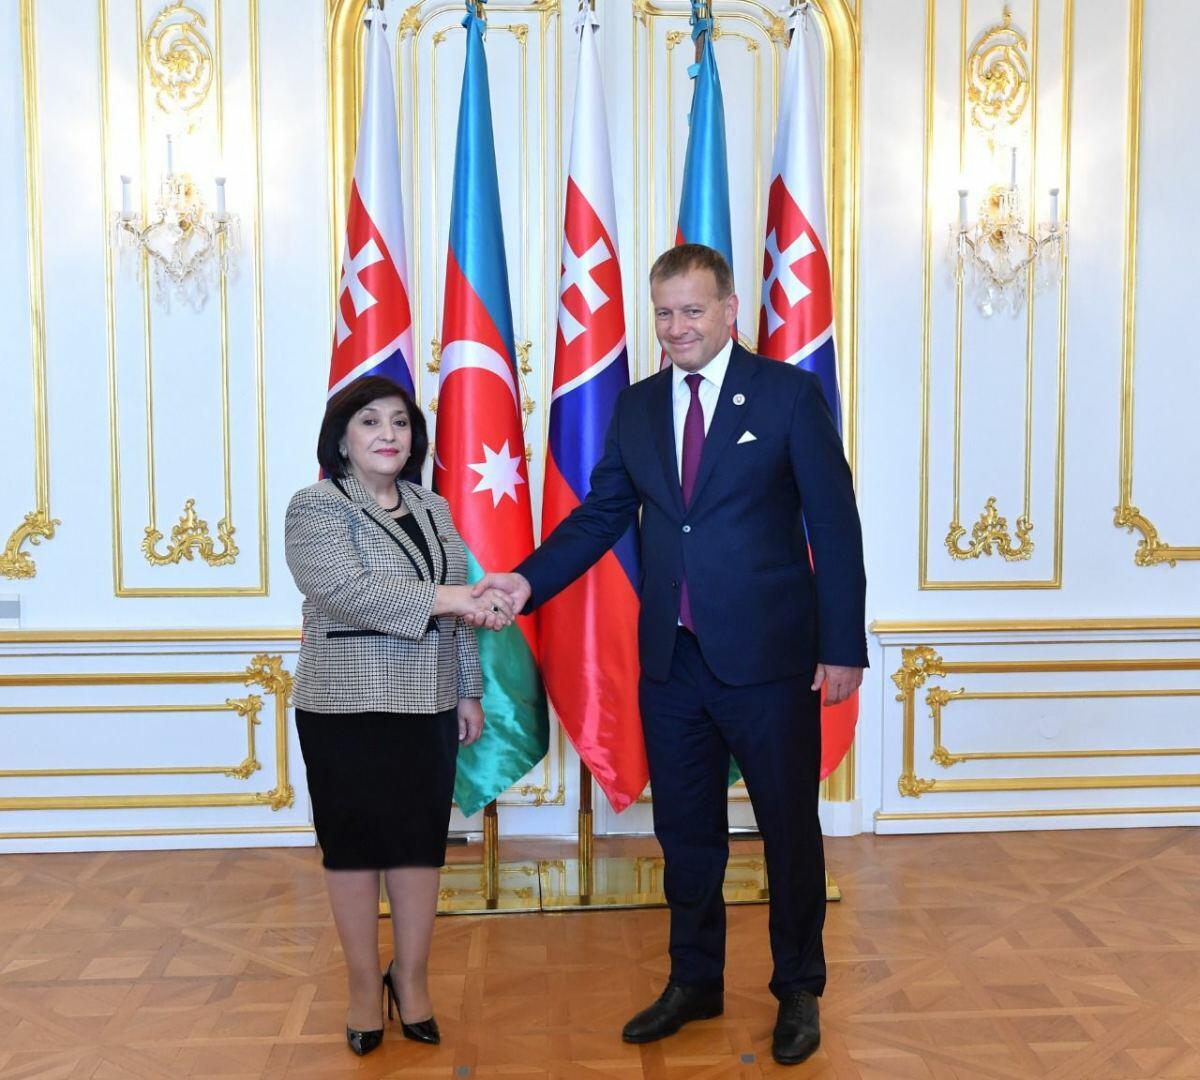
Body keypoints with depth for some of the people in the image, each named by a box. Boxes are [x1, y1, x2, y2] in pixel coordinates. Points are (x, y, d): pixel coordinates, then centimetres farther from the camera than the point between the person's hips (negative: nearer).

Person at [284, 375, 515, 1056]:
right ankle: (365, 986, 19)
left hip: (428, 706, 5)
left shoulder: (433, 509, 12)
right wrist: (448, 597, -25)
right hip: (346, 710, -4)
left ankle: (412, 979, 22)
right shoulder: (316, 508, -6)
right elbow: (348, 590, -21)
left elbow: (460, 615, 15)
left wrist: (469, 691, 10)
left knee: (420, 843, 8)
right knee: (355, 844, 6)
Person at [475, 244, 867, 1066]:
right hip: (672, 661, 4)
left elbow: (835, 525, -7)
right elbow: (600, 515, 7)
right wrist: (529, 580, -9)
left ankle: (799, 991, 29)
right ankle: (695, 982, 34)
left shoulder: (789, 394, -5)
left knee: (790, 829, 10)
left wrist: (843, 648, -10)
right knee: (686, 832, 15)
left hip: (768, 658, -4)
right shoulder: (638, 407, 8)